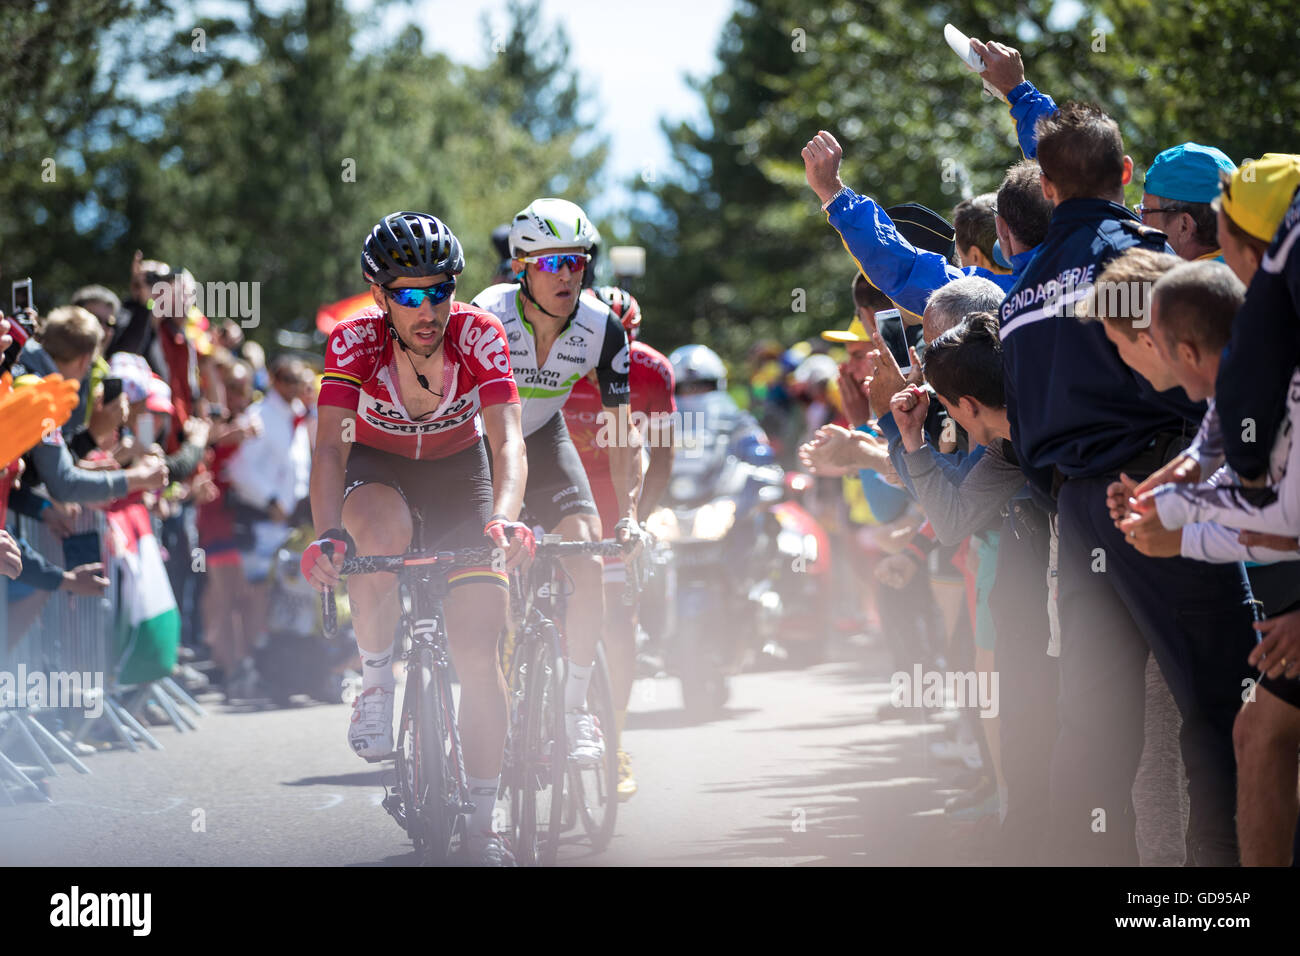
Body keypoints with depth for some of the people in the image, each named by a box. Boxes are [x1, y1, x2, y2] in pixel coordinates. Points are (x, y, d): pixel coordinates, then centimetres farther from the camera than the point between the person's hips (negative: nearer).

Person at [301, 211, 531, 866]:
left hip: (460, 470, 1)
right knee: (381, 529, -39)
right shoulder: (354, 340, -26)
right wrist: (326, 536, -51)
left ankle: (482, 824, 1)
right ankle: (375, 683, -18)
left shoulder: (479, 336, -26)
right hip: (378, 468, -1)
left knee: (478, 655, -10)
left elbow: (508, 443, -35)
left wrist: (503, 519, -55)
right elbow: (330, 445, -34)